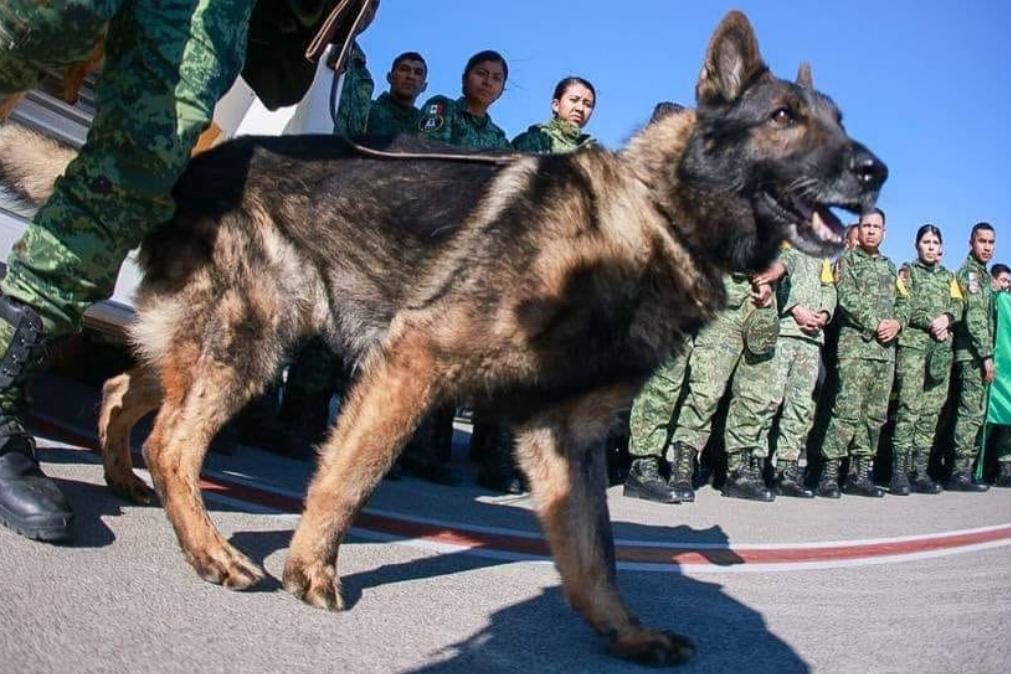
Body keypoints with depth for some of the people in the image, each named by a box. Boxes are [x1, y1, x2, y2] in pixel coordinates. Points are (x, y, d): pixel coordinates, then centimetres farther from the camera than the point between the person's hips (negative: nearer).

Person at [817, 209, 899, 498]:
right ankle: (829, 474, -13)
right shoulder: (847, 260, 5)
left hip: (886, 348, 6)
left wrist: (897, 323, -1)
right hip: (855, 344, -6)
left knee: (875, 413, 5)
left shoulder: (890, 266, 23)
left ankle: (860, 473, 11)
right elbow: (847, 298, -7)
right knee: (848, 409, -14)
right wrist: (875, 324, -13)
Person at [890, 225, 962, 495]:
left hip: (942, 348, 5)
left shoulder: (948, 277, 23)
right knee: (909, 407, -13)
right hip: (912, 344, -5)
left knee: (932, 410, 2)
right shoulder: (907, 271, 9)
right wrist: (931, 323, -12)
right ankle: (900, 473, -13)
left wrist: (946, 318, -8)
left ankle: (920, 472, 5)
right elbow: (902, 306, -4)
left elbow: (958, 306, 13)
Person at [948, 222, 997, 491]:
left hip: (976, 355, 10)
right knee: (972, 413, -10)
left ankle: (962, 469, 12)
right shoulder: (970, 272, -8)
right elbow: (975, 317, -16)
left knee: (973, 413, 9)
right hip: (973, 353, -10)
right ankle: (960, 472, -10)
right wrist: (986, 355, -18)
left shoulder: (982, 274, 21)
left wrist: (987, 354, 17)